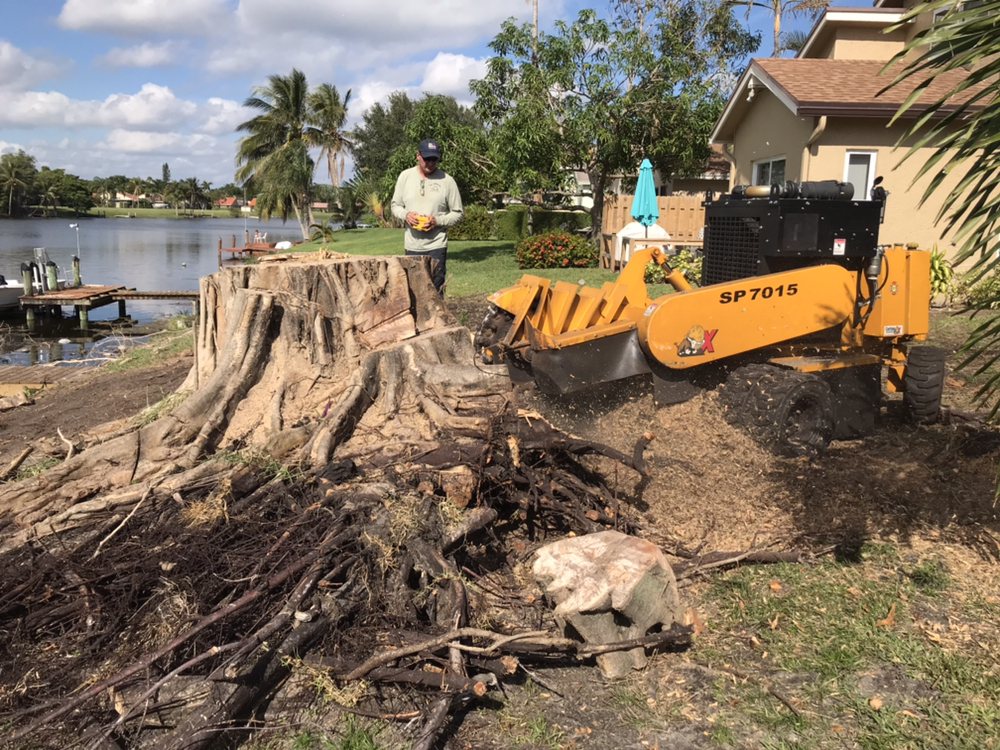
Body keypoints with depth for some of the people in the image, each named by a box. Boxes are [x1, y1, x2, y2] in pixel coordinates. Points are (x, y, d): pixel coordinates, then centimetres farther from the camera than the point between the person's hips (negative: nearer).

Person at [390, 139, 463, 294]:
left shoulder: (447, 180, -4)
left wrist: (438, 221, -17)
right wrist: (405, 215, -11)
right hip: (411, 246, 3)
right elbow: (395, 205, 12)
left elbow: (457, 214, 0)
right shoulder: (405, 176, 3)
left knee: (435, 291, -4)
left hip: (436, 246, -3)